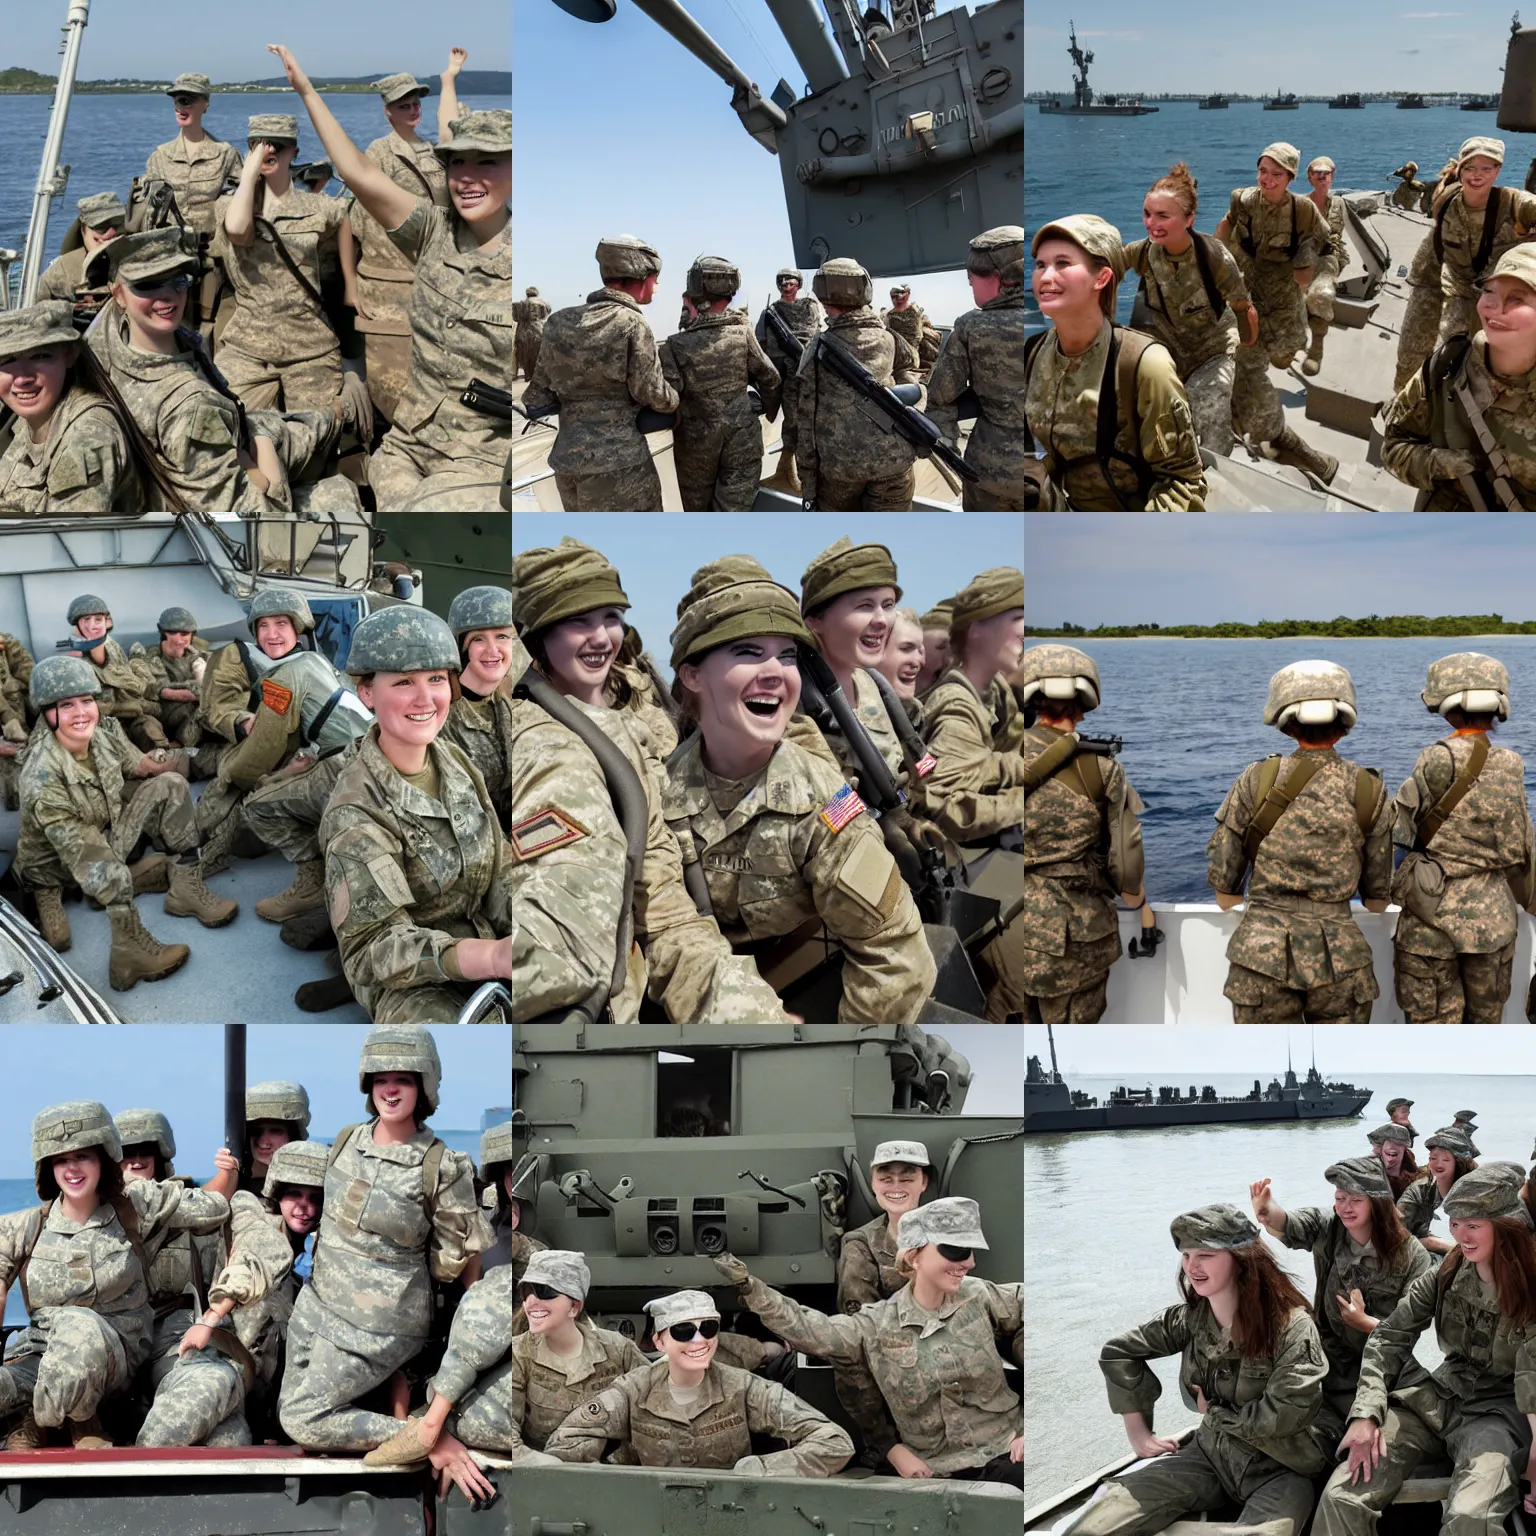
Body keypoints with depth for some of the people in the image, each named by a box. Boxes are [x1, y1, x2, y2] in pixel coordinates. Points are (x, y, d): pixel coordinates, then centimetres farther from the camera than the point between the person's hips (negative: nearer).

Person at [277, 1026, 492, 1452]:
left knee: (302, 1421, -9)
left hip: (378, 1322, -7)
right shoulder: (348, 1140, -2)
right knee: (290, 1410, 13)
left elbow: (465, 1248, -7)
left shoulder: (442, 1167, -20)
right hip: (318, 1301, 7)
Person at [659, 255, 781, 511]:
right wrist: (770, 412, 19)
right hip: (742, 439, 1)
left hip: (696, 442, -1)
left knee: (697, 512, 19)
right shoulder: (743, 334, -9)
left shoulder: (676, 346, -15)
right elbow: (769, 379, 1)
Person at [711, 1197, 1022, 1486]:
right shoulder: (877, 1325, -2)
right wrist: (749, 1286, -19)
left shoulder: (980, 1298, -1)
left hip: (1006, 1453, 0)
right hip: (940, 1471, 0)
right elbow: (808, 1330, -5)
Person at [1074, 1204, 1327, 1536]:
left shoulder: (1291, 1325, -17)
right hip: (1211, 1453, 5)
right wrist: (1138, 1432, 9)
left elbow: (1281, 1415, -23)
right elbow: (1118, 1351, 13)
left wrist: (1213, 1413, -8)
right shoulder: (1191, 1318, 0)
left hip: (1280, 1471, -4)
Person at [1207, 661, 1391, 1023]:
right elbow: (1377, 897, 11)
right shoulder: (1368, 792, 2)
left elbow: (1223, 885, 4)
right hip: (1340, 956, 0)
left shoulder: (1256, 781, 0)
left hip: (1263, 953, 0)